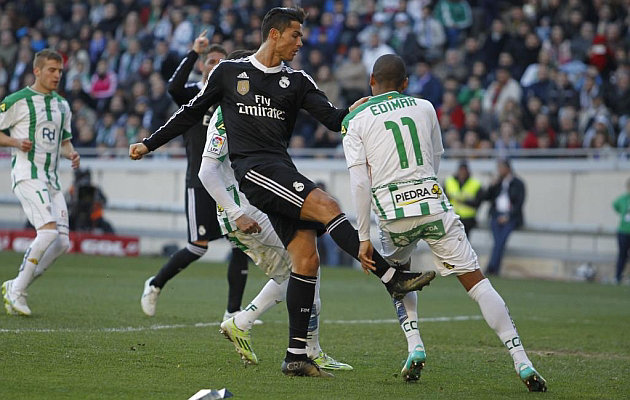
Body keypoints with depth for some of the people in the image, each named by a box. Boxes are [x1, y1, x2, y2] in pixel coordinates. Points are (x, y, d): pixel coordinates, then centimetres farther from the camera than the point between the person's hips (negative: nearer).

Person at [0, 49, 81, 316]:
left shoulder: (62, 106, 17)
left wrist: (71, 154, 4)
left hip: (51, 180, 8)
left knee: (62, 242, -2)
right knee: (48, 230, -23)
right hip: (26, 175, -8)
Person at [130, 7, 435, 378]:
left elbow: (333, 120, 6)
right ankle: (393, 277, -29)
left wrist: (353, 112, -17)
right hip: (253, 168, -5)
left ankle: (297, 355, 0)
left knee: (307, 257, -4)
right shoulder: (229, 72, 8)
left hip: (282, 171, 5)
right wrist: (149, 144, 17)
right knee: (327, 206, -25)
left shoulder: (298, 82, 15)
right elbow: (192, 113, 17)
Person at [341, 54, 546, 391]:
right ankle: (522, 362, -6)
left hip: (393, 214, -1)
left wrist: (363, 238, 1)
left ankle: (415, 346, 8)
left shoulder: (355, 121, 5)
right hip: (433, 204, 1)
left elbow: (360, 183, -2)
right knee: (475, 281, 2)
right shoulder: (424, 108, 13)